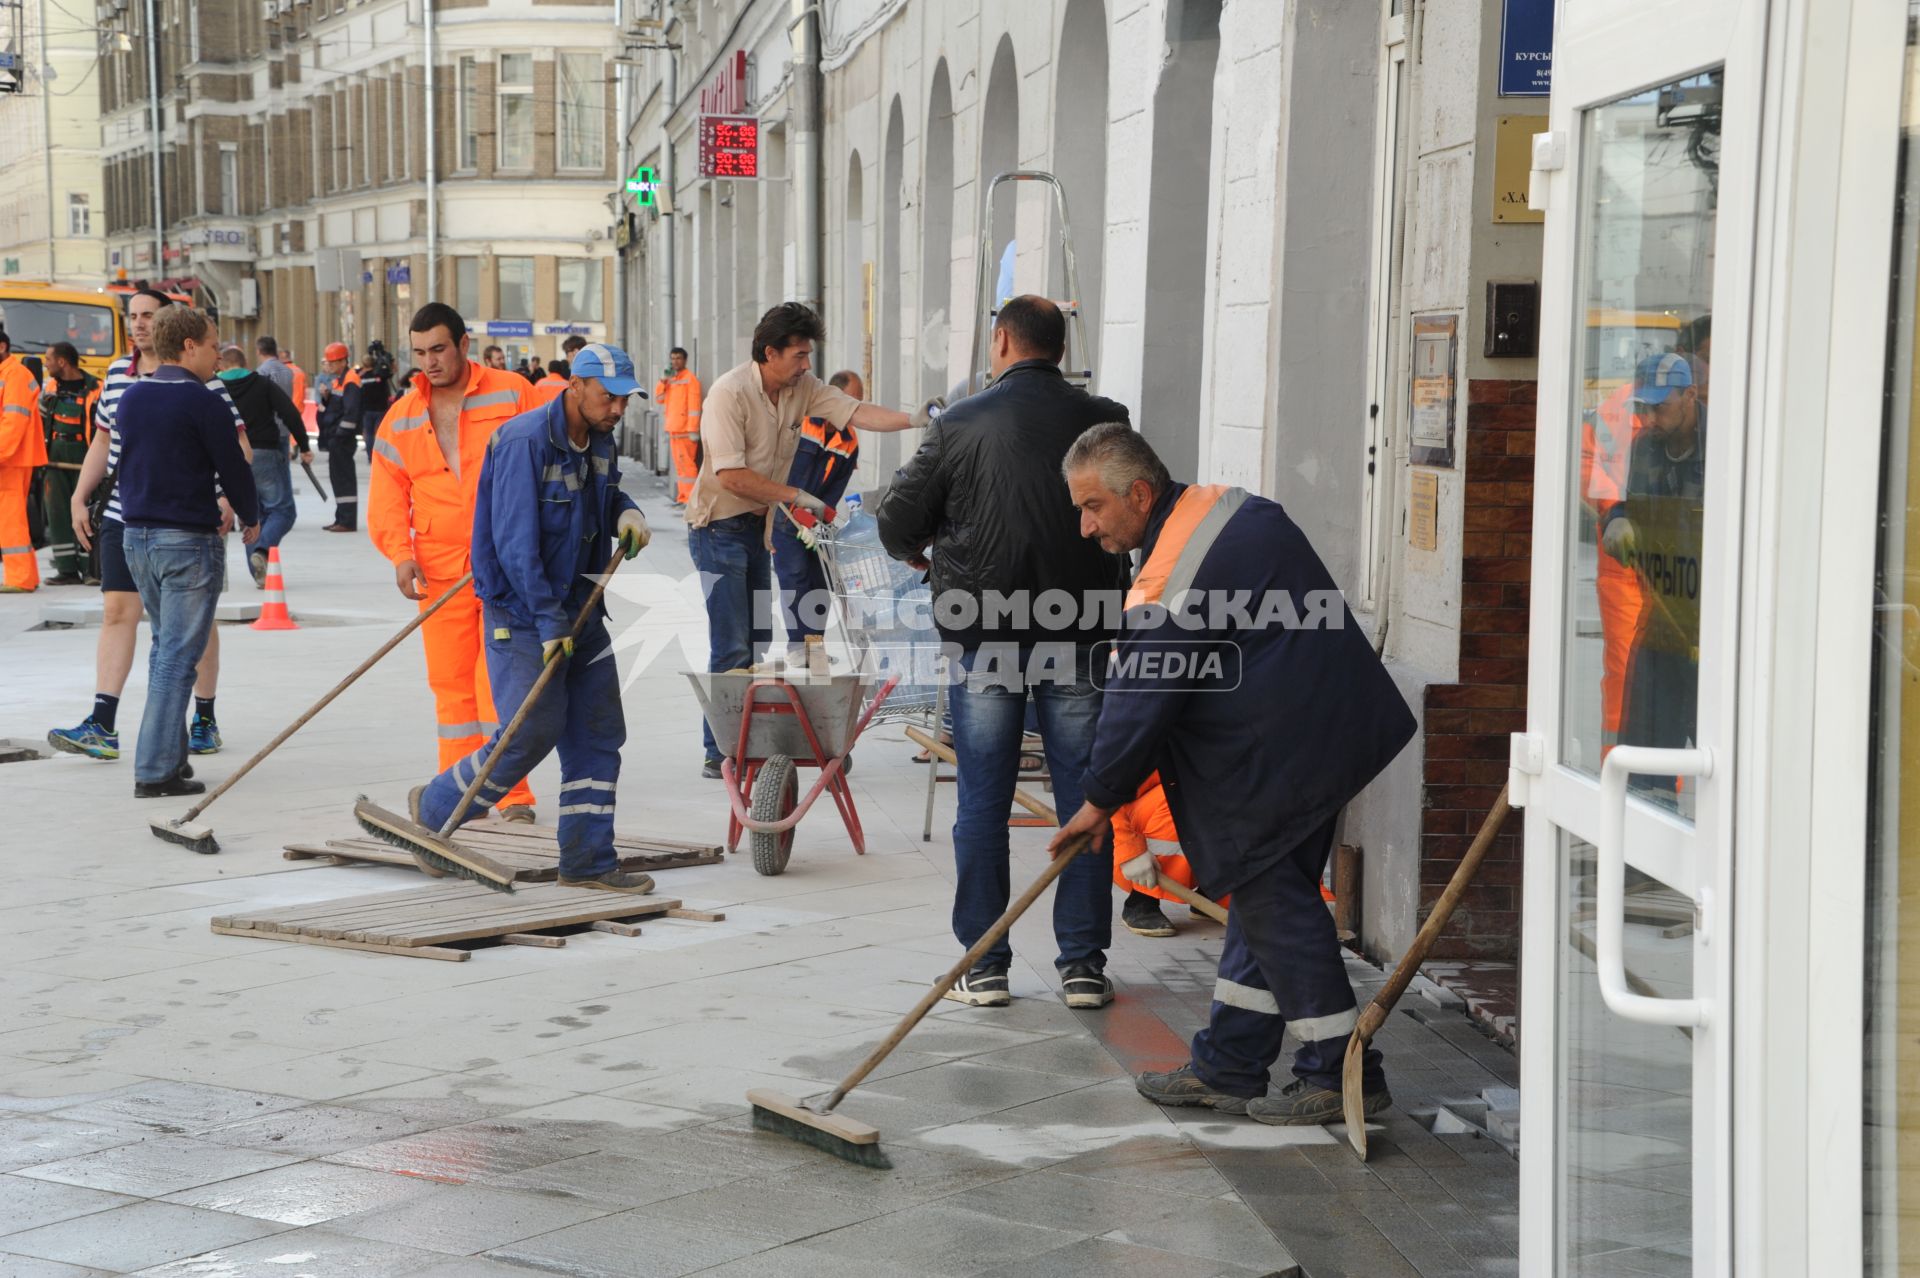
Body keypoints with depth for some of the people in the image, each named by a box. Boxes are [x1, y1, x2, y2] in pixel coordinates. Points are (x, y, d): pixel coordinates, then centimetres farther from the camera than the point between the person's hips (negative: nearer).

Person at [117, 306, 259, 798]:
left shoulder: (131, 399, 8)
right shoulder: (204, 403, -14)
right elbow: (233, 467, -10)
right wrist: (250, 518, 11)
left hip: (138, 536, 8)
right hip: (188, 541, -7)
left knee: (164, 647, 19)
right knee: (178, 656, -5)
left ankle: (169, 755, 21)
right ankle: (156, 771, -6)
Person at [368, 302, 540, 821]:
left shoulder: (511, 394, 0)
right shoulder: (401, 417, 9)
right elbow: (387, 495, 8)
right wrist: (400, 554, -7)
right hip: (440, 572, 4)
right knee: (451, 683, 6)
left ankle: (512, 794, -3)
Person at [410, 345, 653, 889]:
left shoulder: (600, 443, 7)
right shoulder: (525, 441, -20)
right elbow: (515, 541, -22)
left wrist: (626, 512, 4)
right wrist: (549, 620, -22)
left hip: (581, 610, 8)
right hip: (522, 613, -8)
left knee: (598, 734, 5)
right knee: (532, 731, -9)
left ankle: (588, 861, 12)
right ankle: (435, 807, 13)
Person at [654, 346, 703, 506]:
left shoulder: (690, 379, -8)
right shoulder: (670, 379, 17)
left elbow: (694, 406, -14)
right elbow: (658, 398, 14)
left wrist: (693, 431, -19)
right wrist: (662, 381, -1)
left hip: (685, 430, -8)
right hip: (673, 429, 8)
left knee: (687, 463, -11)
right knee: (678, 464, 10)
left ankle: (690, 497, -11)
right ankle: (682, 497, 14)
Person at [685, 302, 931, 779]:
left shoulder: (803, 388, 2)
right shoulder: (730, 392, -20)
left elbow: (856, 412, -6)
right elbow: (730, 475, -24)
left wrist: (913, 419, -22)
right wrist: (795, 496, -21)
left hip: (759, 525, 8)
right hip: (720, 527, -8)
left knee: (758, 642, 10)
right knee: (732, 646, -10)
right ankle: (718, 754, -4)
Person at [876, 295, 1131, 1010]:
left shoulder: (962, 424, -4)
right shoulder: (1104, 422, -2)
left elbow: (897, 523, 1)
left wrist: (919, 550, 23)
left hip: (985, 638, -1)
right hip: (1080, 639, 1)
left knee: (982, 804, 7)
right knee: (1084, 802, 8)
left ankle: (983, 965, 10)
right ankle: (1083, 964, 10)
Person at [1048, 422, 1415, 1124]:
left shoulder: (1169, 586, -21)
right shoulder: (1231, 507, 8)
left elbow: (1140, 700, -14)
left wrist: (1100, 798, -1)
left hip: (1282, 757, -10)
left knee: (1273, 902, -2)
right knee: (1263, 894, 14)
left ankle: (1341, 1073, 6)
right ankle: (1227, 1067, 21)